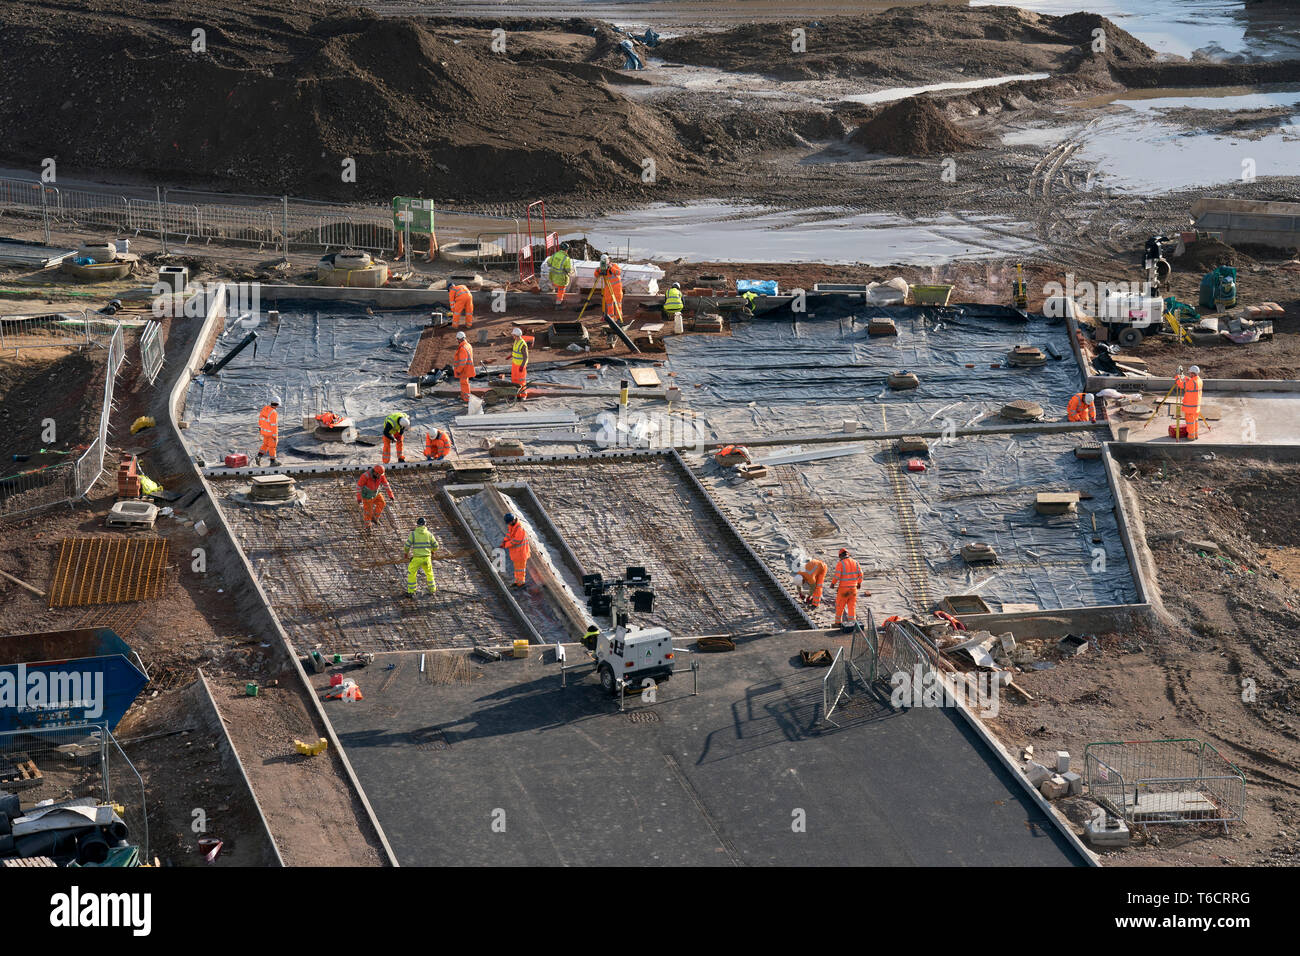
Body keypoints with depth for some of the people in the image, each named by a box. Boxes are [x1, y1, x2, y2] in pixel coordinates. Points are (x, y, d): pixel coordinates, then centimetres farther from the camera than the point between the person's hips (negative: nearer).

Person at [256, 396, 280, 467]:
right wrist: (275, 436, -19)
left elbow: (260, 417, 10)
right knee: (272, 446, 8)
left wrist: (259, 426, 24)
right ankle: (273, 460, 20)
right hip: (271, 432, -7)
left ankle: (259, 456, 7)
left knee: (265, 444, 21)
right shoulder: (273, 413, -27)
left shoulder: (265, 408, -4)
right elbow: (274, 425, -26)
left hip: (264, 430, 7)